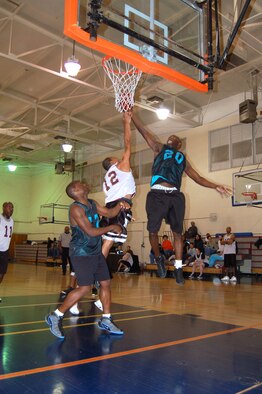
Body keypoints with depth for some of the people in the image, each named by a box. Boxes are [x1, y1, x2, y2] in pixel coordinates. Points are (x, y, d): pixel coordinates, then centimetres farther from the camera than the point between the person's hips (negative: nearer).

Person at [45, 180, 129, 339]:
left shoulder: (92, 203, 8)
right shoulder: (76, 208, -19)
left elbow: (109, 213, 15)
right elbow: (90, 231, -24)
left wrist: (120, 206, -5)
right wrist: (111, 228, -14)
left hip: (96, 252, 9)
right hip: (81, 254, -9)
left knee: (106, 283, 9)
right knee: (85, 288, -12)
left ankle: (106, 320, 21)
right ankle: (56, 316, 1)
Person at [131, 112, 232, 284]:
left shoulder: (182, 158, 25)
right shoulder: (160, 148, 20)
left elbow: (197, 177, 23)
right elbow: (144, 131, 12)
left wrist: (216, 186, 12)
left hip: (175, 196, 2)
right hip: (157, 194, -2)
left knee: (177, 232, 5)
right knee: (153, 231, -5)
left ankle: (178, 267, 15)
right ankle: (159, 258, 21)